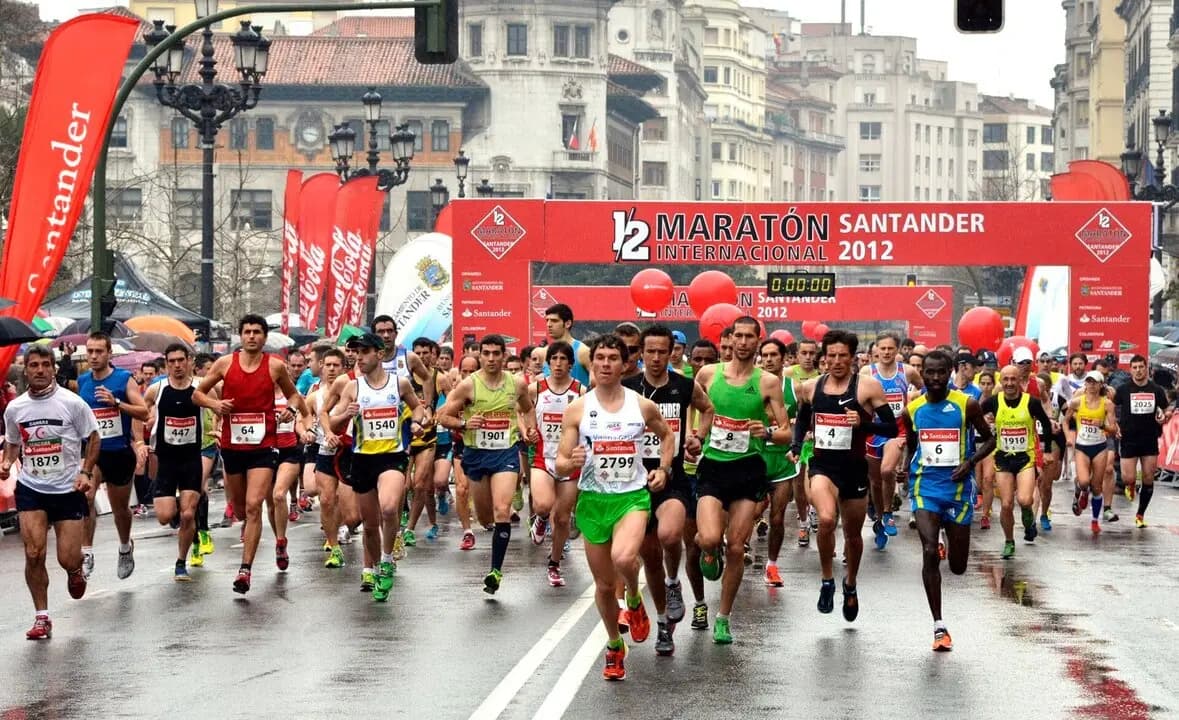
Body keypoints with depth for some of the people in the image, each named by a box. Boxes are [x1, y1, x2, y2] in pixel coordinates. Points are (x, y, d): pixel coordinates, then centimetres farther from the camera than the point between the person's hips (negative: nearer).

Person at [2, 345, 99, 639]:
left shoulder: (72, 403, -7)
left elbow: (93, 438, 1)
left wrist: (86, 472, -11)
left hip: (68, 489, -2)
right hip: (30, 489, 2)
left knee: (68, 559, -3)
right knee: (34, 554, -9)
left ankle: (76, 571, 36)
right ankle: (42, 617, 4)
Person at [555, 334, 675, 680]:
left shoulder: (643, 406, -1)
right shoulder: (577, 409, -2)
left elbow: (666, 434, 20)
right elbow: (560, 466, -3)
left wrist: (663, 469, 6)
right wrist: (570, 463, -26)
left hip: (632, 496, -1)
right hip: (593, 500, 1)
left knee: (623, 558, -31)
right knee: (604, 584, 9)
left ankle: (635, 600, 3)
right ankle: (615, 646, 33)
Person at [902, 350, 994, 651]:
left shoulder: (967, 405, -5)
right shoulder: (912, 410, 2)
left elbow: (989, 439, 3)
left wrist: (970, 462, -13)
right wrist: (910, 474, 9)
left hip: (958, 487, 0)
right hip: (926, 486, 0)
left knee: (958, 567, 8)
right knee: (929, 552, -18)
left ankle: (950, 545, 48)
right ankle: (939, 626, -12)